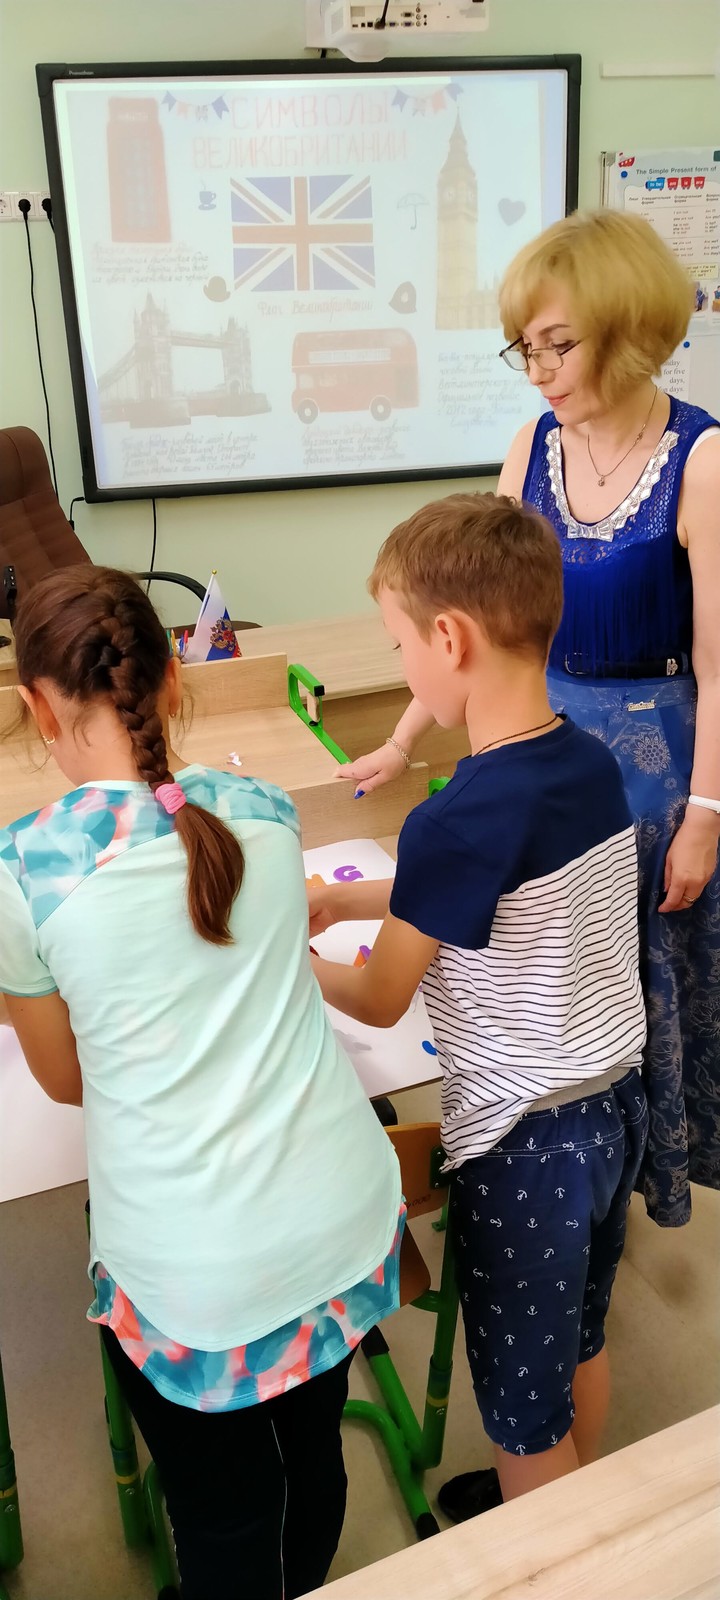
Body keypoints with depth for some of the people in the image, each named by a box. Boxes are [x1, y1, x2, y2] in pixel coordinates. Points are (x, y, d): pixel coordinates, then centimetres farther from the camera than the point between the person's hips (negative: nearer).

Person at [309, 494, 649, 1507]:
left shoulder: (455, 822, -29)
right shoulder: (595, 765, -6)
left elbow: (379, 1002, -13)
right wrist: (352, 900, 10)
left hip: (523, 1141, -8)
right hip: (617, 1102, 8)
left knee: (525, 1410, 17)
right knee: (579, 1343, 30)